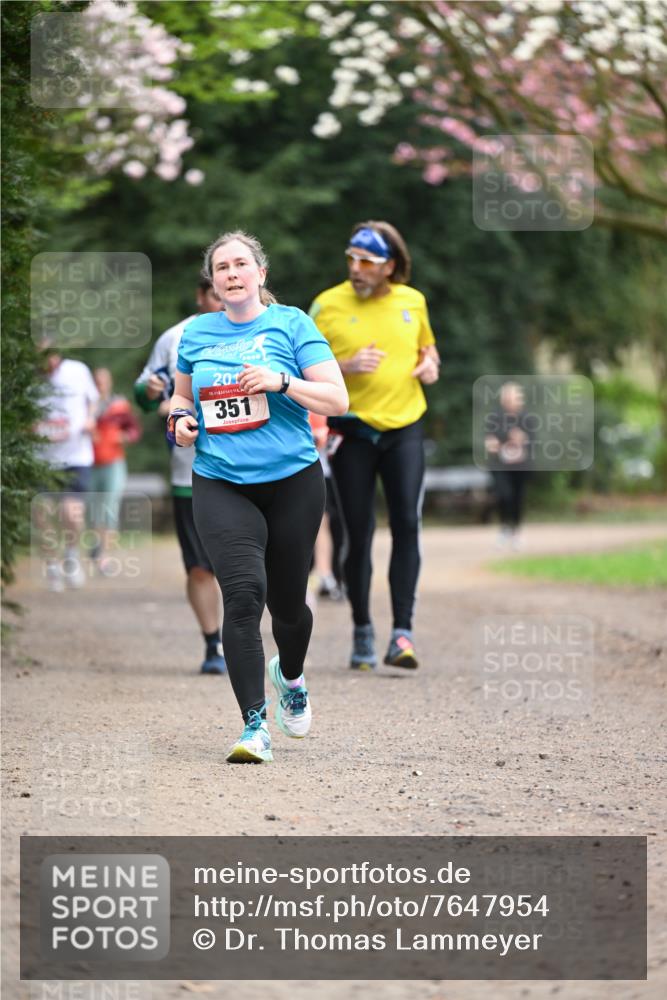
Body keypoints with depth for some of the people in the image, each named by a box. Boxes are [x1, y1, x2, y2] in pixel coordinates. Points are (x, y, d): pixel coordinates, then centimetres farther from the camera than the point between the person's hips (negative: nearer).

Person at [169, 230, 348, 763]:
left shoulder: (291, 323, -1)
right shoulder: (197, 333, 8)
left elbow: (337, 400, -5)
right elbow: (182, 394, 25)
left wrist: (280, 381, -19)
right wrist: (180, 418, 3)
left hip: (292, 483, -1)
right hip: (220, 485, 1)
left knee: (287, 603, 10)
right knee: (244, 594, -18)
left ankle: (290, 677, 44)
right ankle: (255, 726, -16)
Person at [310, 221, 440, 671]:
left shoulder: (412, 301, 6)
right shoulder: (328, 305, -2)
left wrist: (430, 364, 2)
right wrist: (346, 366, -17)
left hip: (405, 428, 1)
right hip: (352, 431, -1)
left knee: (407, 524, -11)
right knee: (359, 534, 2)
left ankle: (403, 632, -12)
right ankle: (362, 631, 16)